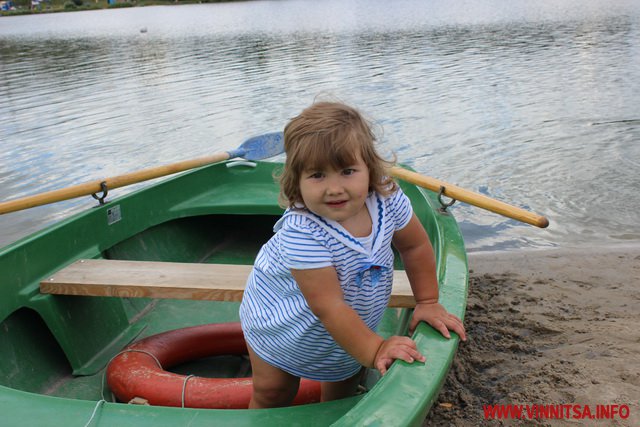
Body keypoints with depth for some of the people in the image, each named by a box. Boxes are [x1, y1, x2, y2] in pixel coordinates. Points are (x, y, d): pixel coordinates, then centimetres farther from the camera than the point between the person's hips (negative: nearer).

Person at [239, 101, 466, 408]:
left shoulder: (388, 200, -26)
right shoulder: (302, 233, -42)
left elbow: (415, 245, -5)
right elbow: (329, 307, -37)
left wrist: (427, 302, -3)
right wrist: (374, 351, -34)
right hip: (281, 325, -5)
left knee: (345, 382, 24)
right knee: (272, 396, 9)